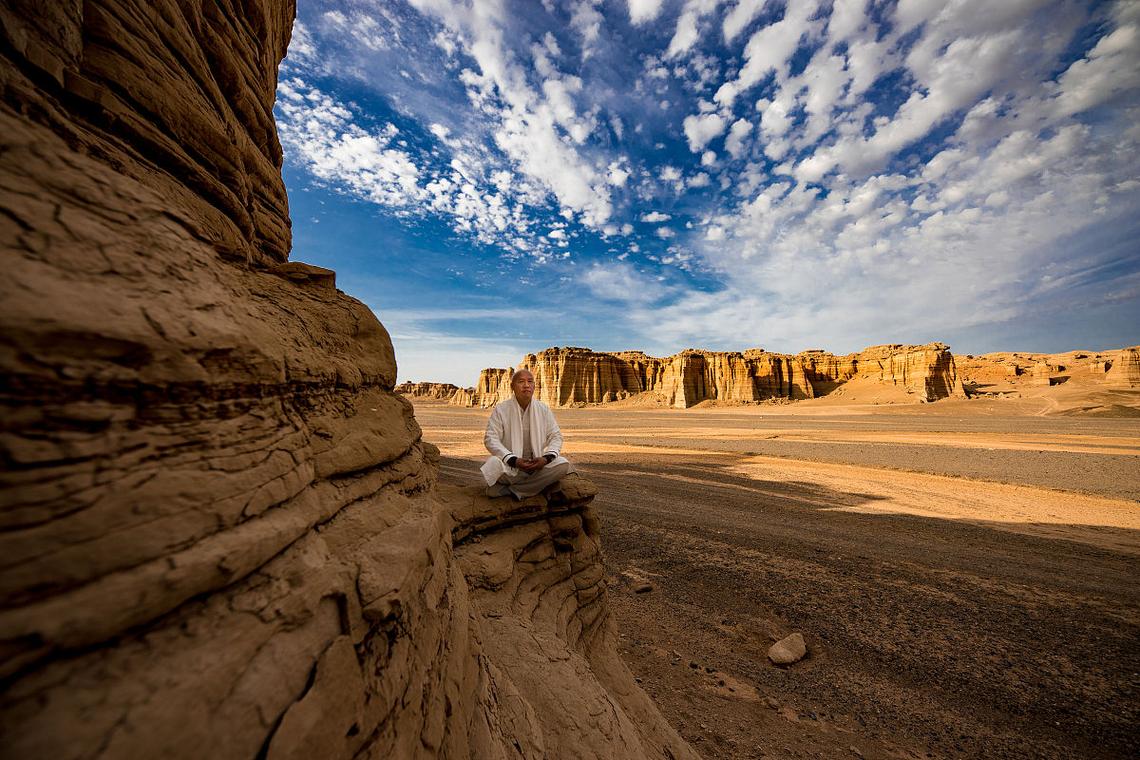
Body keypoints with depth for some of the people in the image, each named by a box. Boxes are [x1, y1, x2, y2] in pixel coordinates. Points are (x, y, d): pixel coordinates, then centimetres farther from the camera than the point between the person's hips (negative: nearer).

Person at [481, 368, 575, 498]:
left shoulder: (544, 409, 4)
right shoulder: (500, 409, -3)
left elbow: (556, 436, 5)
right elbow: (490, 439, -9)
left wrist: (546, 458, -16)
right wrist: (514, 460, -22)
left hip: (537, 464, 3)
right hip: (510, 465, -3)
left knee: (563, 465, -23)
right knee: (494, 465, -34)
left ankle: (508, 489, -18)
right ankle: (533, 485, -11)